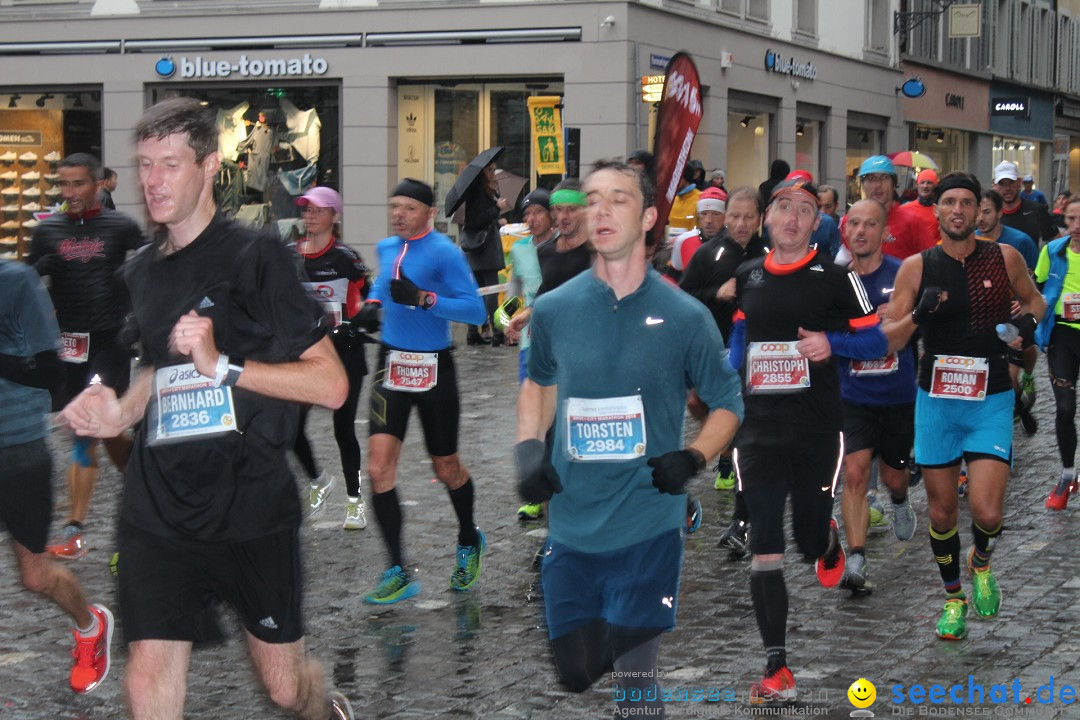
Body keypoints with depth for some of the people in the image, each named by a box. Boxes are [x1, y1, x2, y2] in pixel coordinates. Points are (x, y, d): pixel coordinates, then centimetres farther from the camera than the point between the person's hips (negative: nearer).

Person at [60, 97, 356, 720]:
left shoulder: (256, 257, -8)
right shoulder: (141, 272, 11)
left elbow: (331, 384, -12)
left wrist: (222, 364, -20)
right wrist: (121, 413, 7)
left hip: (253, 504, -4)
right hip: (161, 509, 4)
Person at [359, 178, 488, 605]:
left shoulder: (443, 252, -13)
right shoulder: (386, 247, 7)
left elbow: (475, 310, -18)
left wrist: (424, 298, -28)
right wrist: (373, 304, 8)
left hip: (433, 369, -5)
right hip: (391, 365, 5)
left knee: (446, 468, 11)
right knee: (379, 467, -9)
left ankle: (469, 542, 40)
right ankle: (398, 573, -4)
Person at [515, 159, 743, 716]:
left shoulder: (684, 317, -5)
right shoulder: (553, 310, 1)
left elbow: (727, 404, 6)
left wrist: (693, 458, -12)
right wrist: (528, 447, 3)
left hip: (648, 530, -3)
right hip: (570, 530, 3)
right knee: (575, 675, 11)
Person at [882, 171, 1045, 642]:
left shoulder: (1004, 258, -2)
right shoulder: (917, 267, -3)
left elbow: (1033, 299, 17)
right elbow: (888, 339, -2)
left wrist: (1029, 320, -5)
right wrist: (918, 314, -21)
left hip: (991, 400, -1)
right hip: (936, 400, 1)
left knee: (986, 513, -13)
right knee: (941, 512, 9)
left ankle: (981, 563, 22)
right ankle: (954, 598, 31)